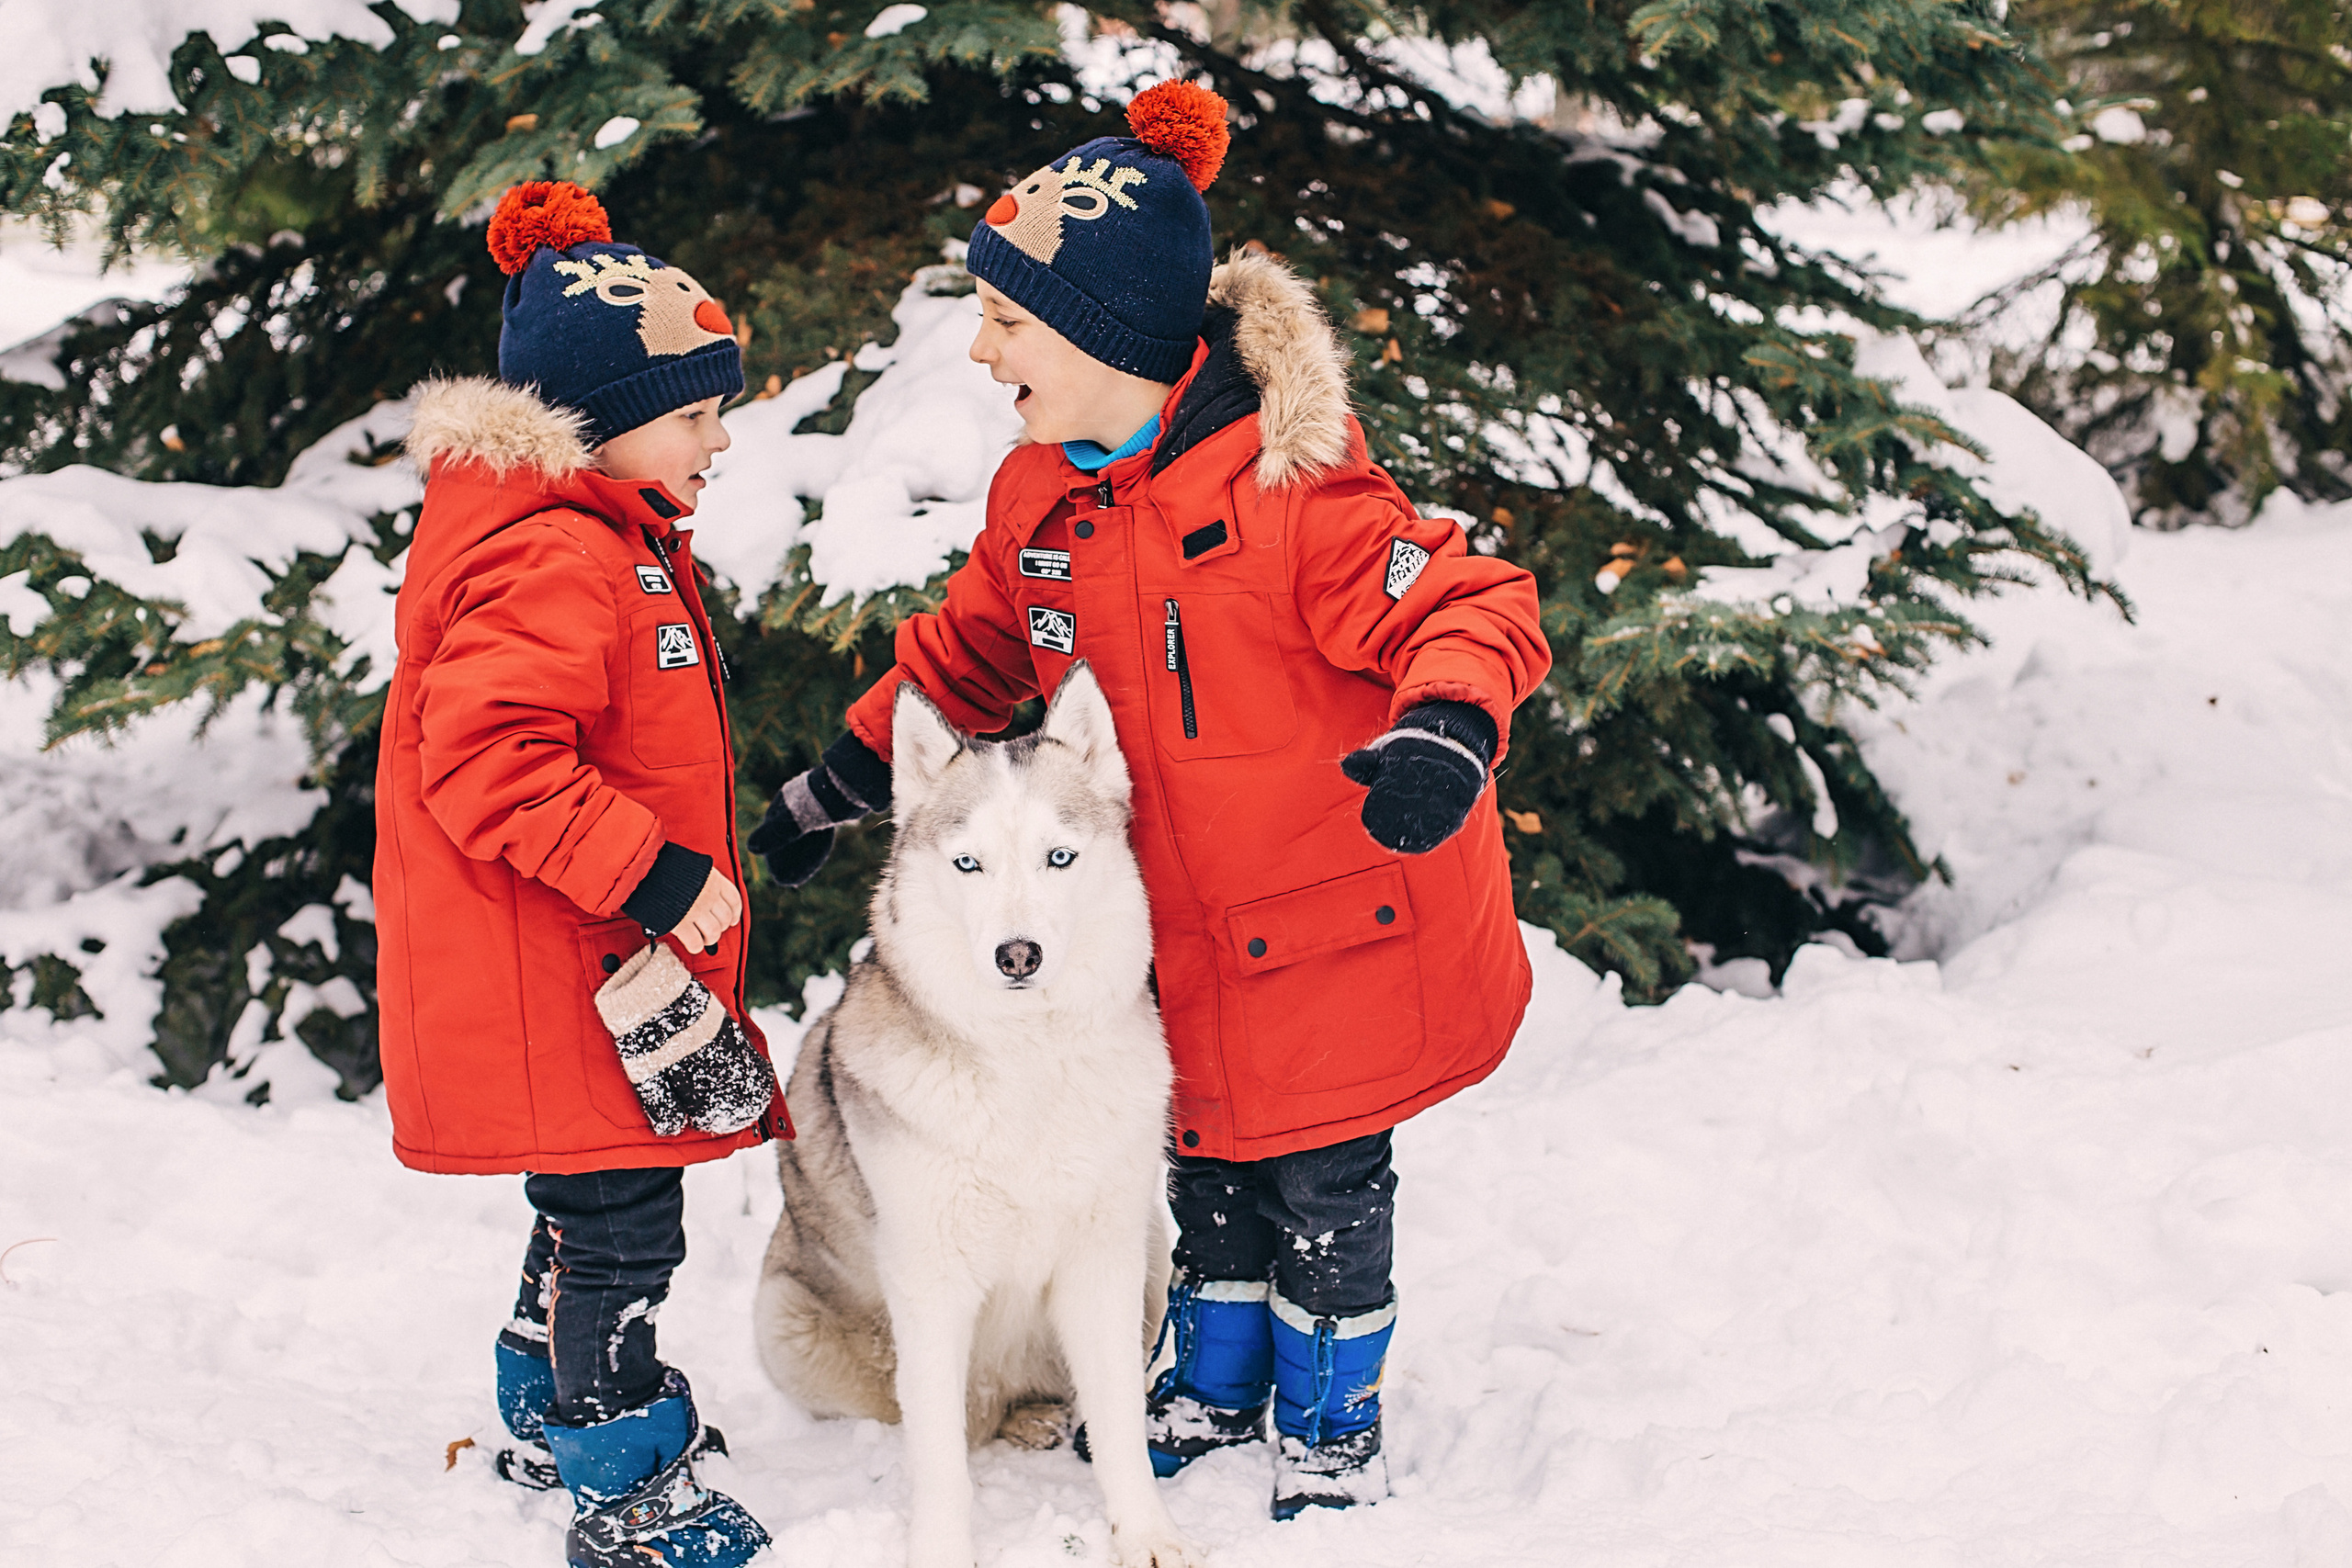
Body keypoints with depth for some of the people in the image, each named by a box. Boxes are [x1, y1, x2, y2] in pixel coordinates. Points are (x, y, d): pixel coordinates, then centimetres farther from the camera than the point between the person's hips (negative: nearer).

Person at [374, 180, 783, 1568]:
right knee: (622, 1221, -3)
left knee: (593, 1205, 23)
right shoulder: (552, 558, -22)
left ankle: (554, 1418, 39)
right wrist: (654, 876, -28)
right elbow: (488, 761, -30)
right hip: (560, 976, -11)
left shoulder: (614, 540, 13)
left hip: (603, 956, 11)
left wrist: (679, 877, 26)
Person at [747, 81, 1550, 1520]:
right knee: (1210, 1164, 18)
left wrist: (1448, 729, -46)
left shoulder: (1290, 487, -25)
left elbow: (1467, 606, -26)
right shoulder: (1041, 500, 0)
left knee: (1324, 1180, 7)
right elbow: (966, 656, 16)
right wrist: (838, 787, 19)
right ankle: (1220, 1387, 39)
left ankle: (1331, 1425, 27)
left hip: (1338, 921, -6)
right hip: (1184, 932, 6)